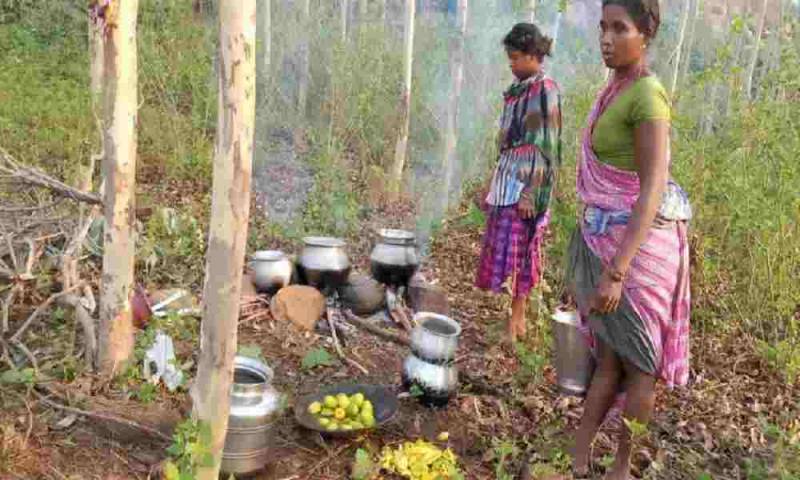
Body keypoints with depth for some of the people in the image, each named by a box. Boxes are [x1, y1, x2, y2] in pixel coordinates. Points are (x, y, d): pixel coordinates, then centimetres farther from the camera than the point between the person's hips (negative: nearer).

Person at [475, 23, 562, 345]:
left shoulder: (545, 90, -12)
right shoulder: (517, 90, 14)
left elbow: (546, 146, -16)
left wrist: (531, 194, -20)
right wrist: (492, 184, 20)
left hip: (527, 183, -8)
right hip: (507, 179, 8)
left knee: (517, 250, -4)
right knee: (502, 249, 10)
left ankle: (517, 320, 6)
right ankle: (516, 315, 20)